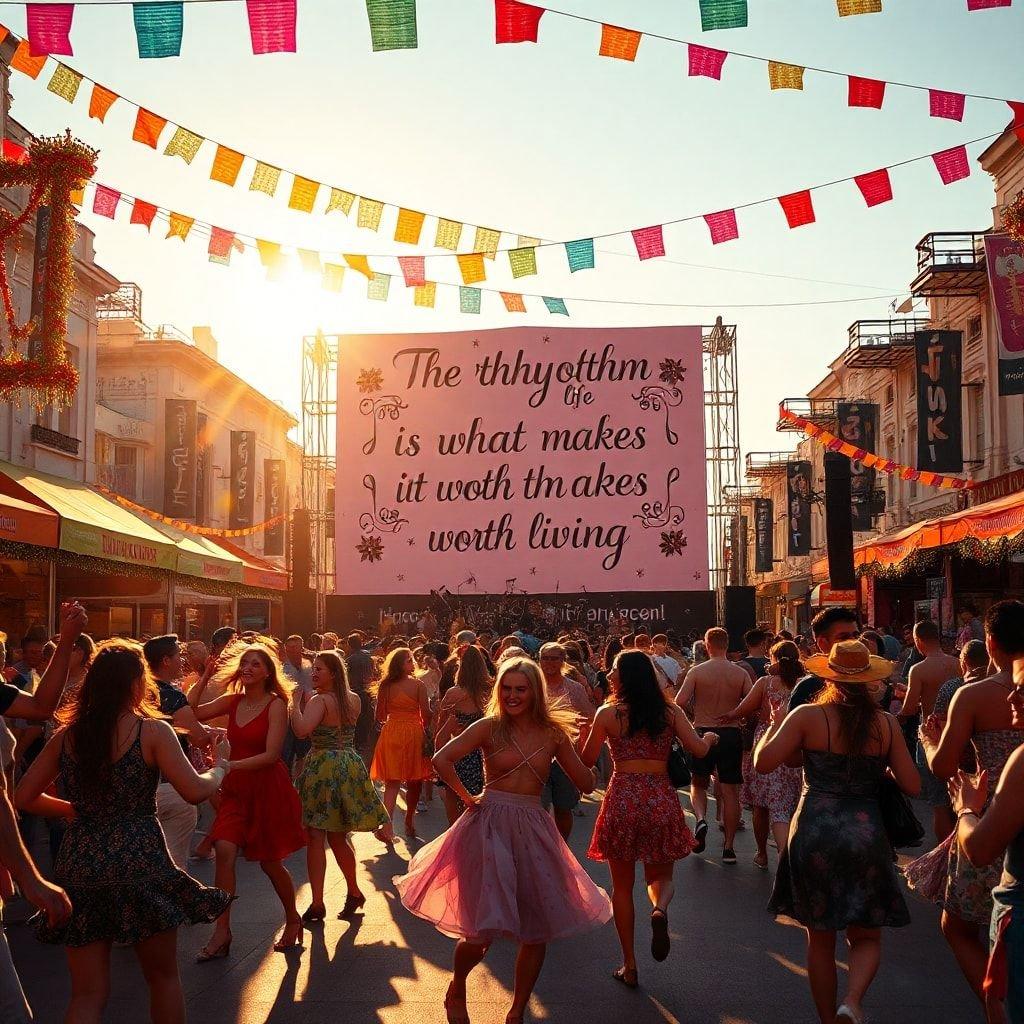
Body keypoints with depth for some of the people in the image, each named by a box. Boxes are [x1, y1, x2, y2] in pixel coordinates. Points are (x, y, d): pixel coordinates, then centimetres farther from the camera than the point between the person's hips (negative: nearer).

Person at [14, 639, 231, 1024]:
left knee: (88, 993, 10)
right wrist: (219, 769, 6)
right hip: (139, 861, -3)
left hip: (79, 866, 4)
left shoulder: (66, 735, 4)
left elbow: (24, 797, 9)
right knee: (163, 976, 17)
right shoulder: (153, 731, -8)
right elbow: (195, 790, -14)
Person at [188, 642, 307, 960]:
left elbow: (271, 755, -19)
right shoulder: (232, 701, 4)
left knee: (270, 862, 6)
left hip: (268, 788, -4)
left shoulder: (276, 704, -13)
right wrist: (204, 678, -7)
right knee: (224, 850, -14)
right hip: (236, 789, 4)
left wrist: (231, 765, -24)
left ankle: (293, 920, 31)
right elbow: (190, 713, -4)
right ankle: (222, 931, -9)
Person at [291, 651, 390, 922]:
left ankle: (317, 903, -4)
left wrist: (296, 703, -15)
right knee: (338, 837, 19)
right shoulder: (354, 700, 8)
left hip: (323, 767, -7)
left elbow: (302, 730, -30)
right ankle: (354, 892, 25)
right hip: (350, 765, 7)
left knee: (315, 836, -2)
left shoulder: (319, 701, -13)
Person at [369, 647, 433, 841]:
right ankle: (409, 821, 25)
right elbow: (426, 713, -9)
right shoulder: (418, 684, -8)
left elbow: (380, 716, 4)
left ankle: (387, 822, -14)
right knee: (414, 779, 14)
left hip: (391, 733, 2)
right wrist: (425, 729, 10)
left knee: (392, 781, 4)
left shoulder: (385, 685, 0)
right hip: (413, 733, -2)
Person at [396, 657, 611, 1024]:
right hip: (491, 827, -3)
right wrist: (467, 797, -7)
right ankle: (456, 991, 26)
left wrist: (580, 743, 0)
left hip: (533, 830, 4)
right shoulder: (490, 727, -4)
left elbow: (586, 785, 8)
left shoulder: (553, 734, 5)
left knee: (538, 931, 6)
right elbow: (442, 760, -14)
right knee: (485, 929, -7)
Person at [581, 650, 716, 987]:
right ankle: (660, 909, -17)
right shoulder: (670, 712, 3)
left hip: (622, 800, -1)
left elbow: (588, 760, 4)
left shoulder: (607, 713, -2)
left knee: (622, 885, 12)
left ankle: (629, 967, 14)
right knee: (661, 876, 19)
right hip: (661, 801, 2)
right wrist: (710, 738, 19)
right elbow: (698, 750, -4)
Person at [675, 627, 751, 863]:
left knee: (698, 784, 18)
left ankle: (701, 819, -10)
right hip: (732, 734, 1)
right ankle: (728, 847, 7)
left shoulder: (696, 672, -6)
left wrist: (693, 714, 7)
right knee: (730, 791, 7)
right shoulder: (741, 673, -3)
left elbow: (679, 702, -14)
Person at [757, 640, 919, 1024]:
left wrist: (773, 726, 6)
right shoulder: (886, 723, -1)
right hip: (866, 834, 1)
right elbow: (912, 786, 1)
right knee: (866, 937, 14)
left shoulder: (807, 716, -8)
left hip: (814, 834, -1)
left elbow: (763, 763, -11)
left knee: (820, 939, 14)